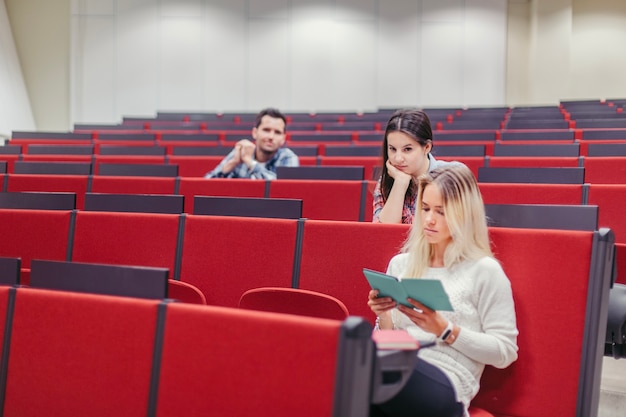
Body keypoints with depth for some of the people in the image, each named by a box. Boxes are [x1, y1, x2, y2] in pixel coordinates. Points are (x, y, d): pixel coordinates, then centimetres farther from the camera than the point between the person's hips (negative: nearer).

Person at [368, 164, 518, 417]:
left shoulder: (484, 270, 3)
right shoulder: (400, 264, 18)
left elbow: (505, 352, 0)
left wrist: (445, 330, -11)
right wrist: (384, 317, -3)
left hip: (443, 386, -4)